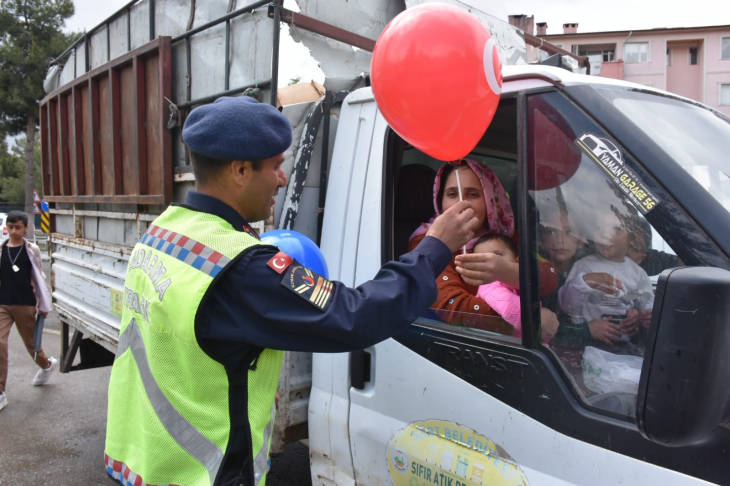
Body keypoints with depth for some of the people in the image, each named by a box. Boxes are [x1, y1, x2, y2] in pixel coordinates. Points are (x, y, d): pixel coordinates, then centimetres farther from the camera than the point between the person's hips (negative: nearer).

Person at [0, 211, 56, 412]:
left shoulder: (32, 250, -4)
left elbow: (39, 278, 0)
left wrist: (44, 305, 1)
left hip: (25, 305, -2)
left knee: (31, 342, 14)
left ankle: (47, 364, 45)